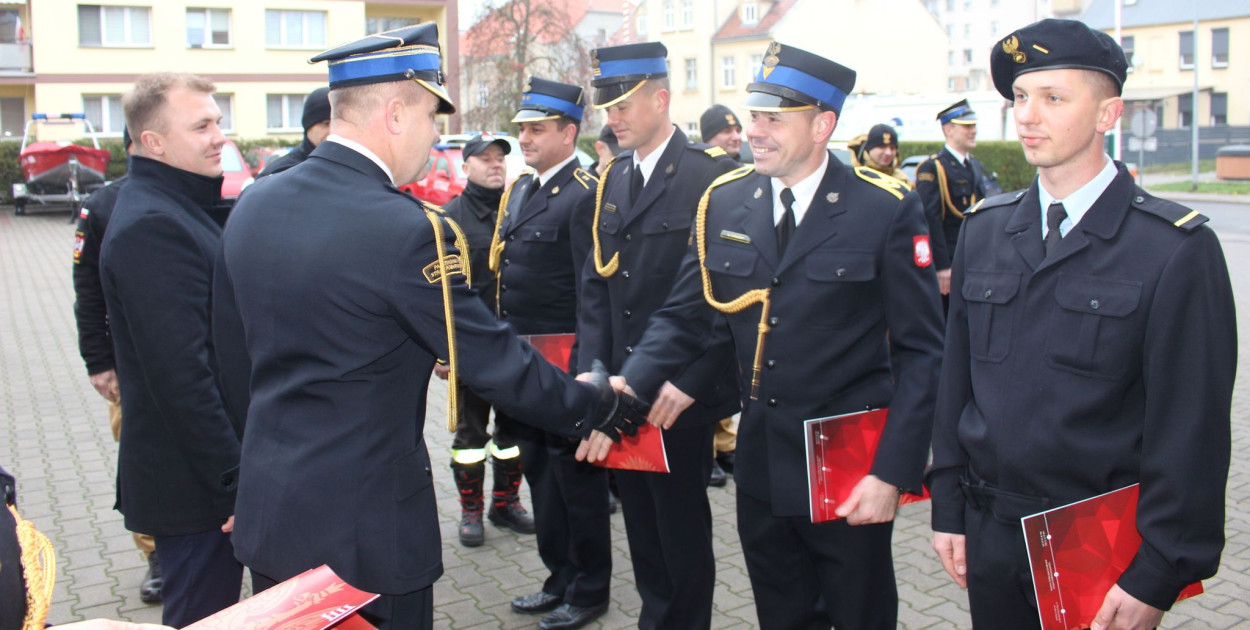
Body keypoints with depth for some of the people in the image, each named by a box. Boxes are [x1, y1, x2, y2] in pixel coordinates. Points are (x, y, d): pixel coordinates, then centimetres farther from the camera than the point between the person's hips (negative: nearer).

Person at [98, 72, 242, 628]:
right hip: (194, 483, -10)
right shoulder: (151, 224, -21)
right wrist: (234, 482, -22)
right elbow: (179, 374, -25)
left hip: (219, 472, 10)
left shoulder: (187, 207, 12)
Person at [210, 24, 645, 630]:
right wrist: (599, 404, -2)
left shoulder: (253, 205, 1)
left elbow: (233, 359, 10)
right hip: (363, 524, -7)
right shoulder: (407, 229, -22)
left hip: (266, 508, 7)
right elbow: (496, 362, -16)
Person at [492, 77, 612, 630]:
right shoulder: (519, 191, 12)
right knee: (539, 469, 16)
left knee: (576, 474, 4)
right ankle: (560, 578, 31)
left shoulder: (585, 196, -14)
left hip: (565, 362, -8)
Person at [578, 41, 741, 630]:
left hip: (678, 393, -6)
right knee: (640, 522, 16)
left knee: (682, 526, 6)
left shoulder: (711, 174, -11)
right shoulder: (613, 178, 10)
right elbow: (595, 282, 11)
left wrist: (693, 381, -19)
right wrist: (591, 368, 1)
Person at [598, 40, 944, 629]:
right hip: (761, 464, 4)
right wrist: (627, 388, -15)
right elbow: (684, 317, 3)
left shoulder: (886, 210, -11)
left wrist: (892, 473, -16)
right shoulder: (723, 202, 0)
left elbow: (920, 352, -10)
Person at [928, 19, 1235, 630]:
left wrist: (1158, 577, -11)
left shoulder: (1177, 248, -11)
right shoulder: (984, 230, 4)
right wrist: (949, 508, 6)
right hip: (991, 535, 4)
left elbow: (1193, 427, -11)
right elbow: (956, 377, 7)